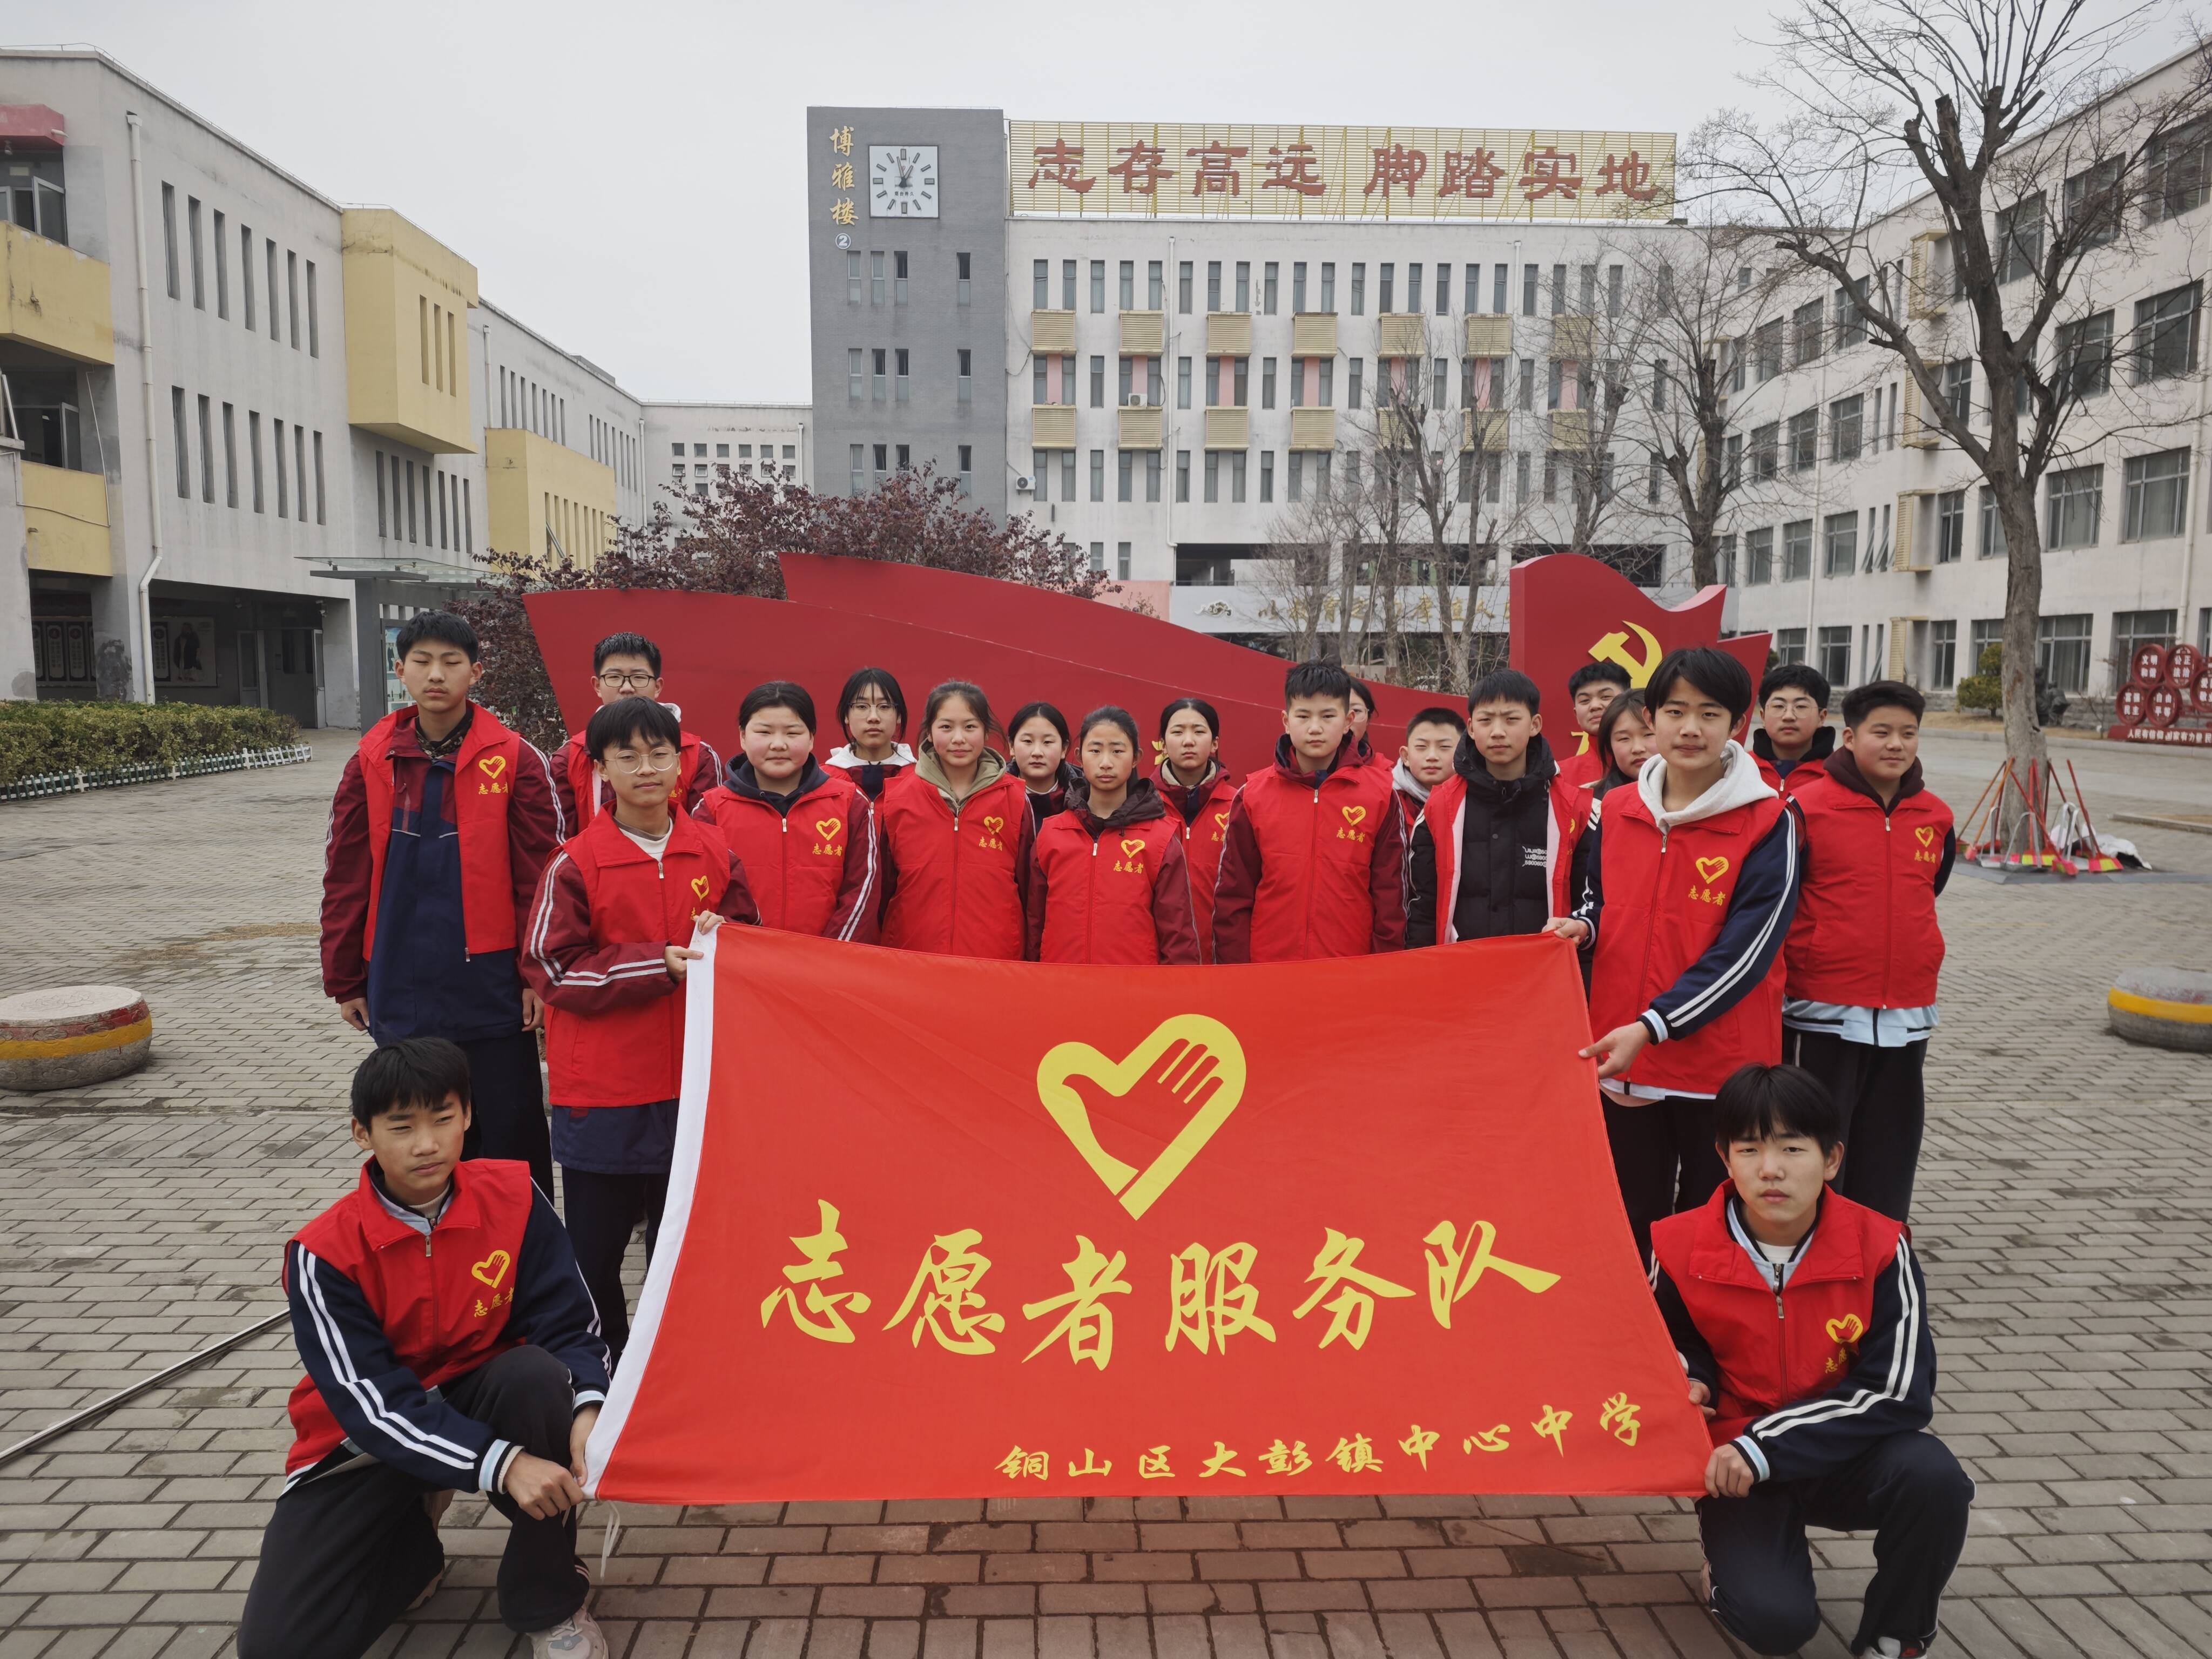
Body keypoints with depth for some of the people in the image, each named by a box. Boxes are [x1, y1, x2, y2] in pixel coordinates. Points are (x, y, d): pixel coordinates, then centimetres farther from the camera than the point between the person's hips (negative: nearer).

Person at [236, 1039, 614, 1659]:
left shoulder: (513, 1196, -15)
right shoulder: (325, 1254, -19)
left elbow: (572, 1326, -15)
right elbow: (375, 1405, -23)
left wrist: (587, 1408, -37)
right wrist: (500, 1463, -35)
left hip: (478, 1397, 1)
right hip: (370, 1438, 0)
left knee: (538, 1376, -33)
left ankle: (548, 1604, -11)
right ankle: (409, 1548, 17)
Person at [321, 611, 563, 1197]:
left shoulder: (515, 759, -4)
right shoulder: (372, 762, 4)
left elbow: (539, 876, -4)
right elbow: (346, 878, 8)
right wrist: (345, 979, 8)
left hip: (492, 986, -3)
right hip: (402, 989, 3)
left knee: (508, 1132, 6)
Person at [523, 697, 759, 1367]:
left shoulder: (714, 851, 3)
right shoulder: (574, 863, -7)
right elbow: (554, 968, -10)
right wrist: (659, 963, -17)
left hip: (691, 1082, 3)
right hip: (601, 1086, -2)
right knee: (596, 1243, 9)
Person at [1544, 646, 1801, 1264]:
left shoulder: (1768, 822, -9)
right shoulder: (1613, 811, 5)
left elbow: (1745, 949, -15)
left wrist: (1652, 1025, -21)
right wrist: (1581, 927, -4)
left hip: (1721, 1063, -4)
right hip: (1623, 1059, 4)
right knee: (1631, 1224, 16)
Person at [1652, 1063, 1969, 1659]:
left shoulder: (1879, 1249, -15)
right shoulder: (1680, 1249, -14)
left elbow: (1901, 1394, -18)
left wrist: (1765, 1445, -22)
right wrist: (1695, 1383, -17)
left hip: (1843, 1460, 1)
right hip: (1736, 1465, -1)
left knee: (1932, 1474, -30)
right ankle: (1732, 1557, 14)